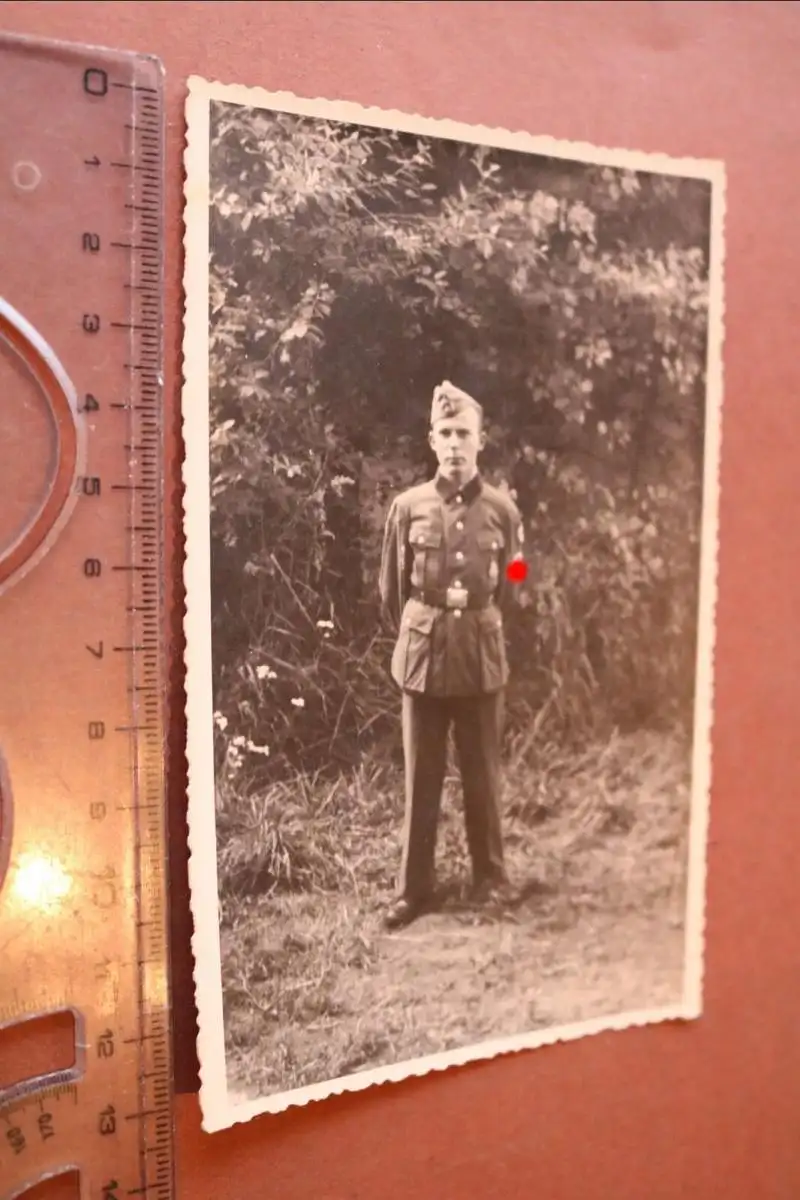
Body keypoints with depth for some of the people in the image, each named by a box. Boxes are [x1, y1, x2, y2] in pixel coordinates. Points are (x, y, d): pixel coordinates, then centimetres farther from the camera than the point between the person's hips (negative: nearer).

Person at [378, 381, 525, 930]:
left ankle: (492, 878, 30)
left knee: (484, 777, 12)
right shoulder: (407, 506, -2)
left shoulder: (503, 509, -1)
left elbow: (510, 589, 10)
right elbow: (392, 591, 6)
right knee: (421, 779, 8)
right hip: (421, 658, 0)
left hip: (482, 660, 0)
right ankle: (415, 888, 21)